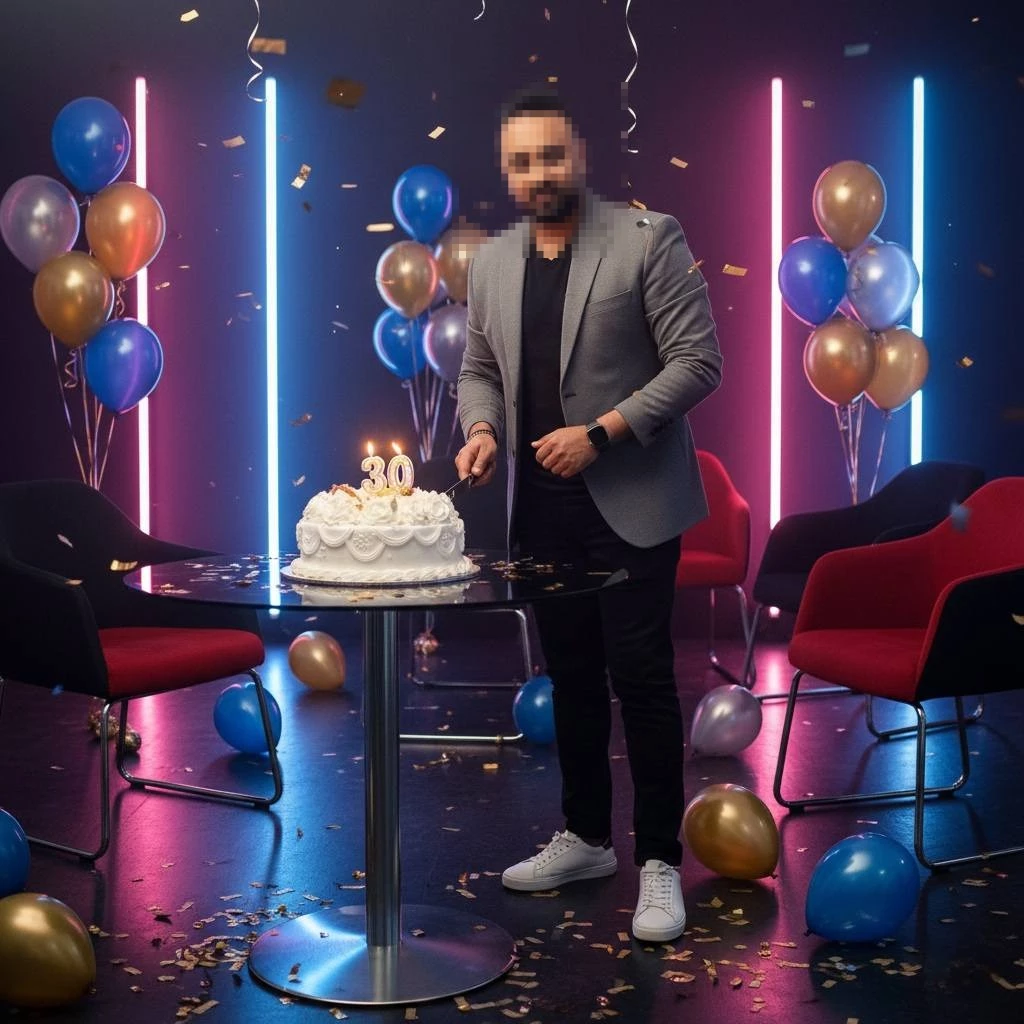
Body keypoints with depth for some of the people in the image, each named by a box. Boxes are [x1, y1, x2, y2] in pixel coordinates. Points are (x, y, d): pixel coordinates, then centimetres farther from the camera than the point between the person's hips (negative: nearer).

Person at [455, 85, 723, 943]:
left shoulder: (648, 238, -8)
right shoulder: (491, 262, 9)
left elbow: (698, 361, -11)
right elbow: (479, 369, 18)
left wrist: (602, 431, -18)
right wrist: (482, 428, -4)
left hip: (629, 504, -5)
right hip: (542, 507, 6)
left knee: (640, 677, -3)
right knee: (571, 677, 14)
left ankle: (660, 864, 7)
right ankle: (586, 838, 28)